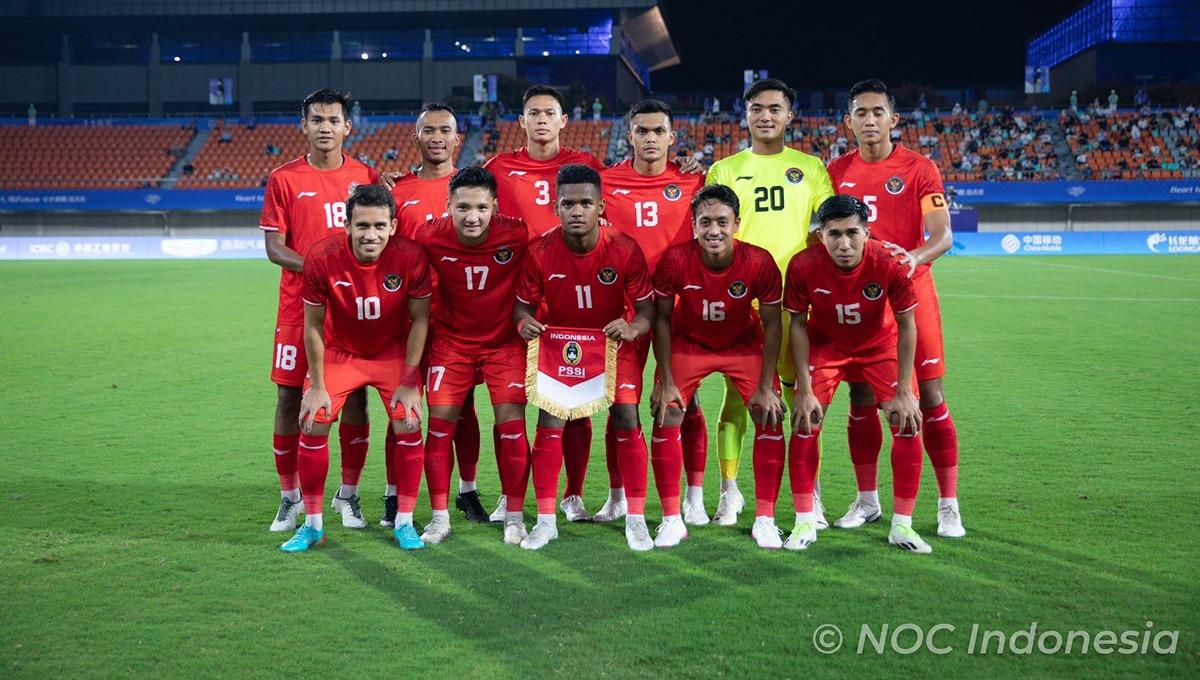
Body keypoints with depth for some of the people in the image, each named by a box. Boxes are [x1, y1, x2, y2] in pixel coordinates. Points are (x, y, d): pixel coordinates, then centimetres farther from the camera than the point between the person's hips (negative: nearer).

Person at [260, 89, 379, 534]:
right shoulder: (283, 179, 2)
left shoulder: (366, 177, 7)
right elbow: (274, 247, -2)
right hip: (300, 305, -1)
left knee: (355, 398, 2)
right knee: (289, 397, 2)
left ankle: (348, 494, 17)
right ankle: (290, 497, 16)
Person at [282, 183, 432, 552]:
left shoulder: (411, 257, -26)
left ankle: (404, 522, 5)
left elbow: (419, 320, -13)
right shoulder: (322, 258, -25)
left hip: (394, 352, 0)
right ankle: (312, 524, 9)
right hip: (339, 351, 1)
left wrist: (409, 383, -13)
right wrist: (317, 386, -9)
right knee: (313, 424, -9)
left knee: (409, 425, -12)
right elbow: (313, 325, -12)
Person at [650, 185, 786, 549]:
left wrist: (765, 387, -14)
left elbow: (772, 326, -14)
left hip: (744, 344, 0)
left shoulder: (760, 263, -27)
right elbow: (662, 319, -13)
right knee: (666, 414, -12)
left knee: (770, 416, -10)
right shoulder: (675, 260, -27)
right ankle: (672, 519, 0)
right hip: (688, 343, 0)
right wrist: (666, 381, -13)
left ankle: (764, 518, 3)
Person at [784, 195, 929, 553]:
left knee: (908, 424, -9)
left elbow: (906, 325, -18)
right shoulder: (803, 265, -28)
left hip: (880, 345, 0)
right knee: (804, 424, -12)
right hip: (825, 345, 0)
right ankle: (804, 523, 3)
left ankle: (901, 525, 5)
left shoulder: (890, 264, -30)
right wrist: (804, 389, -17)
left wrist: (904, 392, -18)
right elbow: (798, 324, -15)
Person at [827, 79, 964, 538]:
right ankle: (866, 500, 18)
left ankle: (948, 506, 6)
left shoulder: (919, 170, -3)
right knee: (860, 399, 5)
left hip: (911, 293, -3)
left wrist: (915, 256, -32)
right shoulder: (837, 172, 8)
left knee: (930, 397, -3)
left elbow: (943, 235, -12)